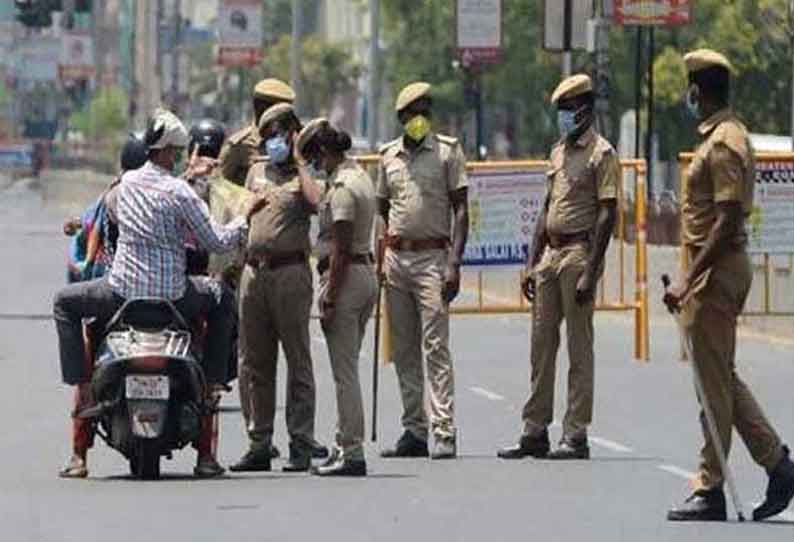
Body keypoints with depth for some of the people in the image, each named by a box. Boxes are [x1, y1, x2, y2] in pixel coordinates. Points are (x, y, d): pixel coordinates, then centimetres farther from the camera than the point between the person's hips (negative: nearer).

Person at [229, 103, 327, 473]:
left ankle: (301, 446, -3)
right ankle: (259, 445, 12)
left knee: (298, 361, -4)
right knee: (255, 363, 8)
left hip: (290, 272, -6)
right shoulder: (257, 171, 19)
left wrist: (302, 159, -12)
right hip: (253, 272, 6)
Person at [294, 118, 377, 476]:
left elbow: (341, 250, -20)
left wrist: (329, 300, -19)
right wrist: (298, 164, 41)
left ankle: (352, 453, -7)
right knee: (347, 369, 16)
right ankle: (344, 444, 20)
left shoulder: (343, 187, -17)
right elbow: (318, 201, 32)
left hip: (346, 276, -10)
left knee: (344, 370, -7)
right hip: (367, 272, 10)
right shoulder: (358, 176, 12)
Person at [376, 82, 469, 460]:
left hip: (432, 257, -5)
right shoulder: (389, 156, 13)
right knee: (404, 350, 7)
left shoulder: (448, 151, 0)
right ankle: (414, 431, 12)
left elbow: (460, 210, -3)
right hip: (396, 256, 5)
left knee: (436, 346, -12)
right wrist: (376, 261, 13)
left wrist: (454, 263, -12)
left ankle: (444, 432, -15)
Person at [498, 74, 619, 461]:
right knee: (541, 345, 8)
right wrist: (532, 264, 15)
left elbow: (607, 215, -13)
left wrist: (590, 272, -19)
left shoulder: (601, 153, -7)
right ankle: (535, 432, 11)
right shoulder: (558, 152, 18)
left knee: (579, 347, -5)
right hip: (550, 253, 8)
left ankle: (576, 436, -3)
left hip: (580, 253, -8)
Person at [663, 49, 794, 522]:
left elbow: (727, 221, -24)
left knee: (714, 382, -4)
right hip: (724, 269, 10)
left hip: (718, 271, -10)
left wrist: (691, 279, -25)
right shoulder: (729, 135, 15)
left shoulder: (723, 144, -17)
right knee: (721, 379, 14)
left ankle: (711, 492, 0)